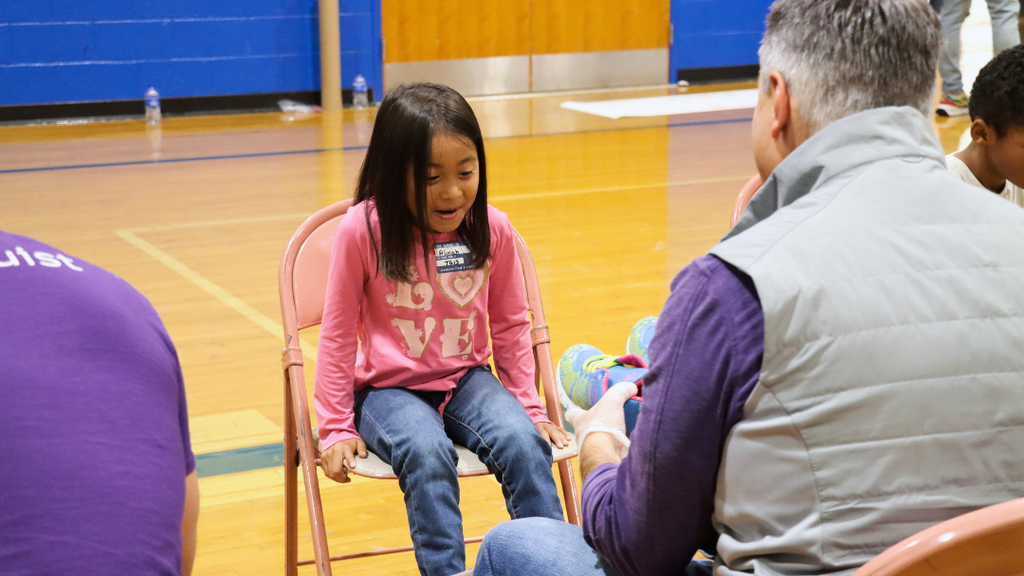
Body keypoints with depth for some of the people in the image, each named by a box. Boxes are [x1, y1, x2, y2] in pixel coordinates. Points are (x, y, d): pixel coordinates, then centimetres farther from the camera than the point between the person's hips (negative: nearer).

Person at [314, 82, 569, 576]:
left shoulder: (493, 230, -6)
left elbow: (510, 324, 9)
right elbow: (338, 334, -5)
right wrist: (337, 427, -4)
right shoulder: (363, 230, -15)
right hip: (388, 389, -2)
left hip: (467, 378, 3)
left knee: (523, 443, -25)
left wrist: (529, 406, 7)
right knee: (427, 453, -33)